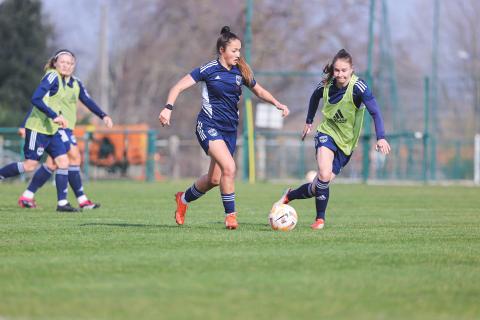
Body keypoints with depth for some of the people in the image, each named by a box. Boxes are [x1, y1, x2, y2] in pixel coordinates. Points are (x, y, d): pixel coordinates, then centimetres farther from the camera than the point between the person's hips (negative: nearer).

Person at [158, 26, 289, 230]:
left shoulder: (240, 72, 6)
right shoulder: (209, 69, -8)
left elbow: (259, 91, 21)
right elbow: (178, 87, -9)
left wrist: (277, 104, 4)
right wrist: (168, 108, -25)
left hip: (230, 130, 6)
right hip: (209, 126, -6)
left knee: (215, 179, 9)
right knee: (229, 167, -25)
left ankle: (184, 198, 37)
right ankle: (230, 215, -13)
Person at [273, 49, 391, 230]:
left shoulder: (358, 87, -21)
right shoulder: (326, 85, -9)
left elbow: (375, 112, -26)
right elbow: (315, 98, 15)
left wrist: (381, 138, -37)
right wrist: (309, 122, 22)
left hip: (347, 141, 0)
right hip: (327, 132, 0)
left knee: (320, 185, -1)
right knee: (324, 175, -23)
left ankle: (290, 195, 24)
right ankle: (320, 219, -7)